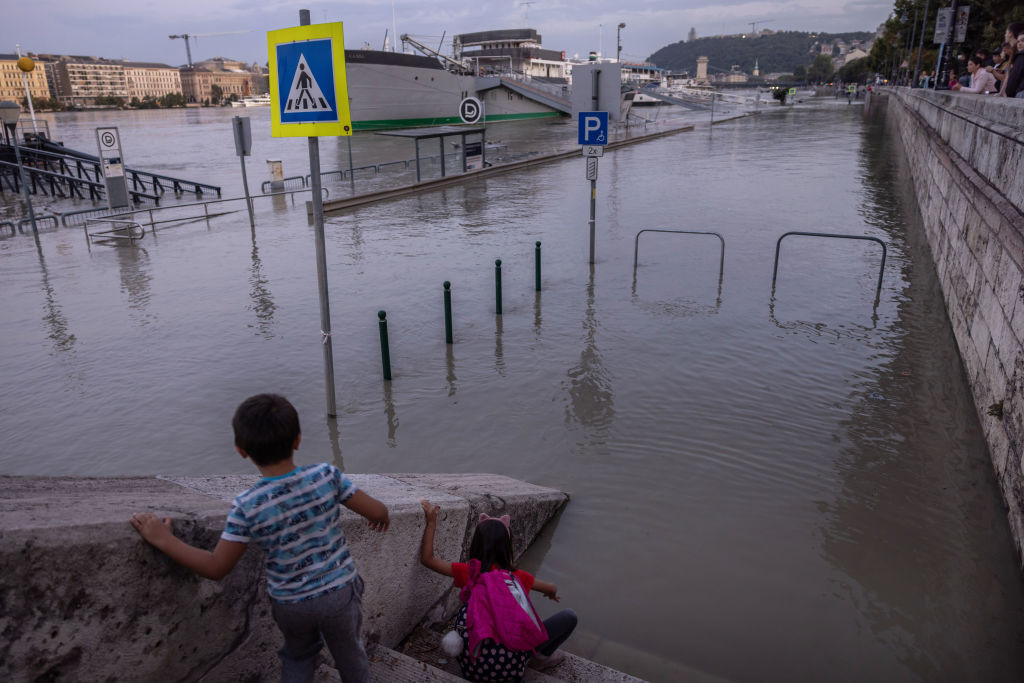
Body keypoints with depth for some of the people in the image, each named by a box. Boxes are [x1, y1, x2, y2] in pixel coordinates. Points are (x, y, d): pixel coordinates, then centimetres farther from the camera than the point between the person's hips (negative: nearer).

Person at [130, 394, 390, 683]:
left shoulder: (247, 507, -21)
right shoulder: (326, 475, -20)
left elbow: (216, 568, -15)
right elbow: (376, 511, -12)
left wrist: (163, 539, -8)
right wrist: (381, 516, 13)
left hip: (290, 604, 0)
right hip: (339, 593, 0)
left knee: (297, 657, 31)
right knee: (349, 654, 25)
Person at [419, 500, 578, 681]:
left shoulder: (468, 572, -2)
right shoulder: (516, 576, 0)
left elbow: (427, 559, 3)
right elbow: (552, 589, 17)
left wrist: (431, 522, 7)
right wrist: (552, 594, 39)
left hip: (473, 667, 2)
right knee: (569, 616, 8)